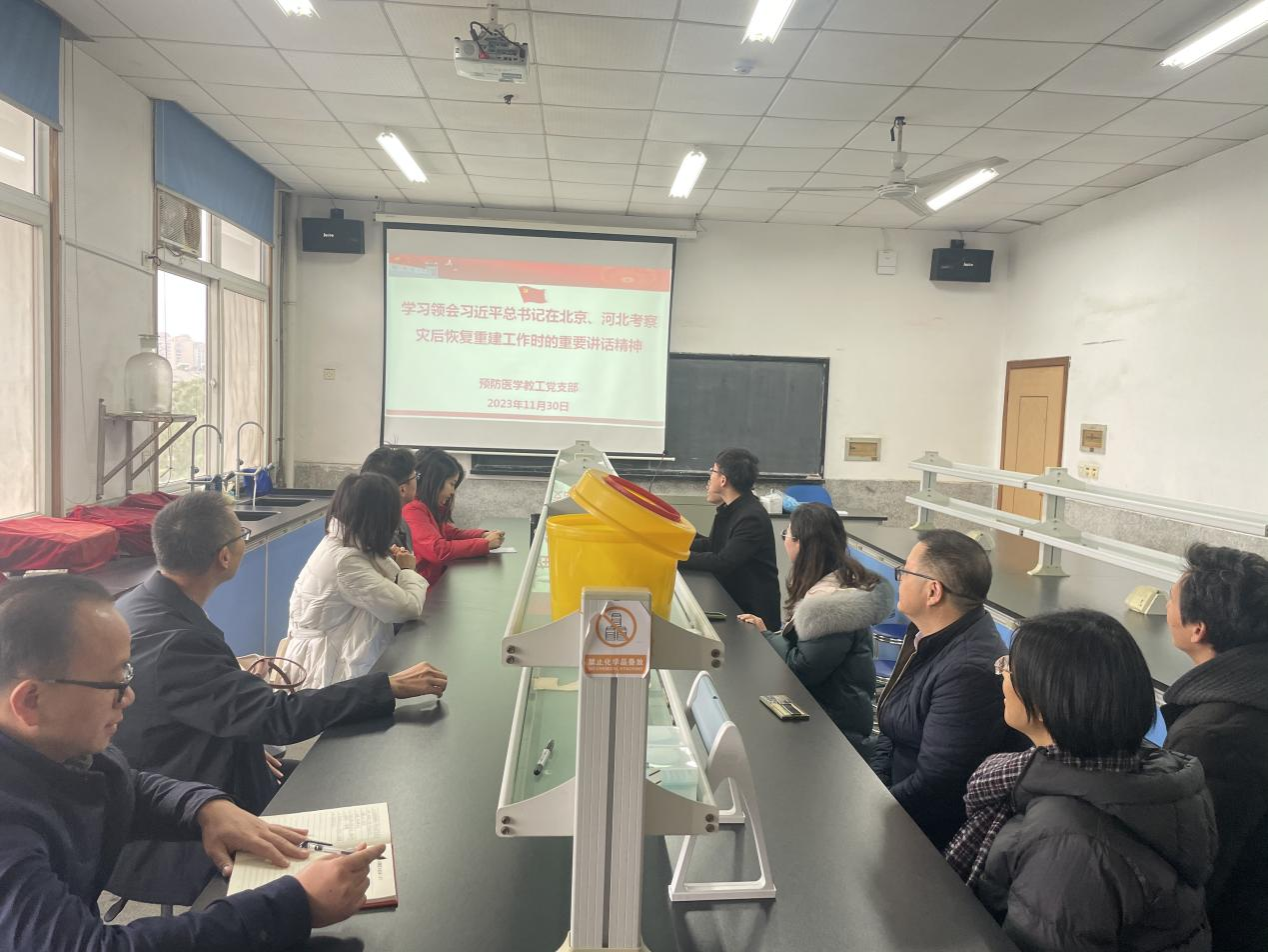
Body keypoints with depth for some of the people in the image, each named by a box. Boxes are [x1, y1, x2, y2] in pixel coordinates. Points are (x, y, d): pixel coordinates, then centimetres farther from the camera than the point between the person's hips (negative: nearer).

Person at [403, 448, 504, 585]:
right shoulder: (413, 510, -19)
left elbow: (450, 533, 21)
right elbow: (439, 551, -25)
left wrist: (484, 535, 4)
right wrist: (485, 543, -16)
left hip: (436, 581, 9)